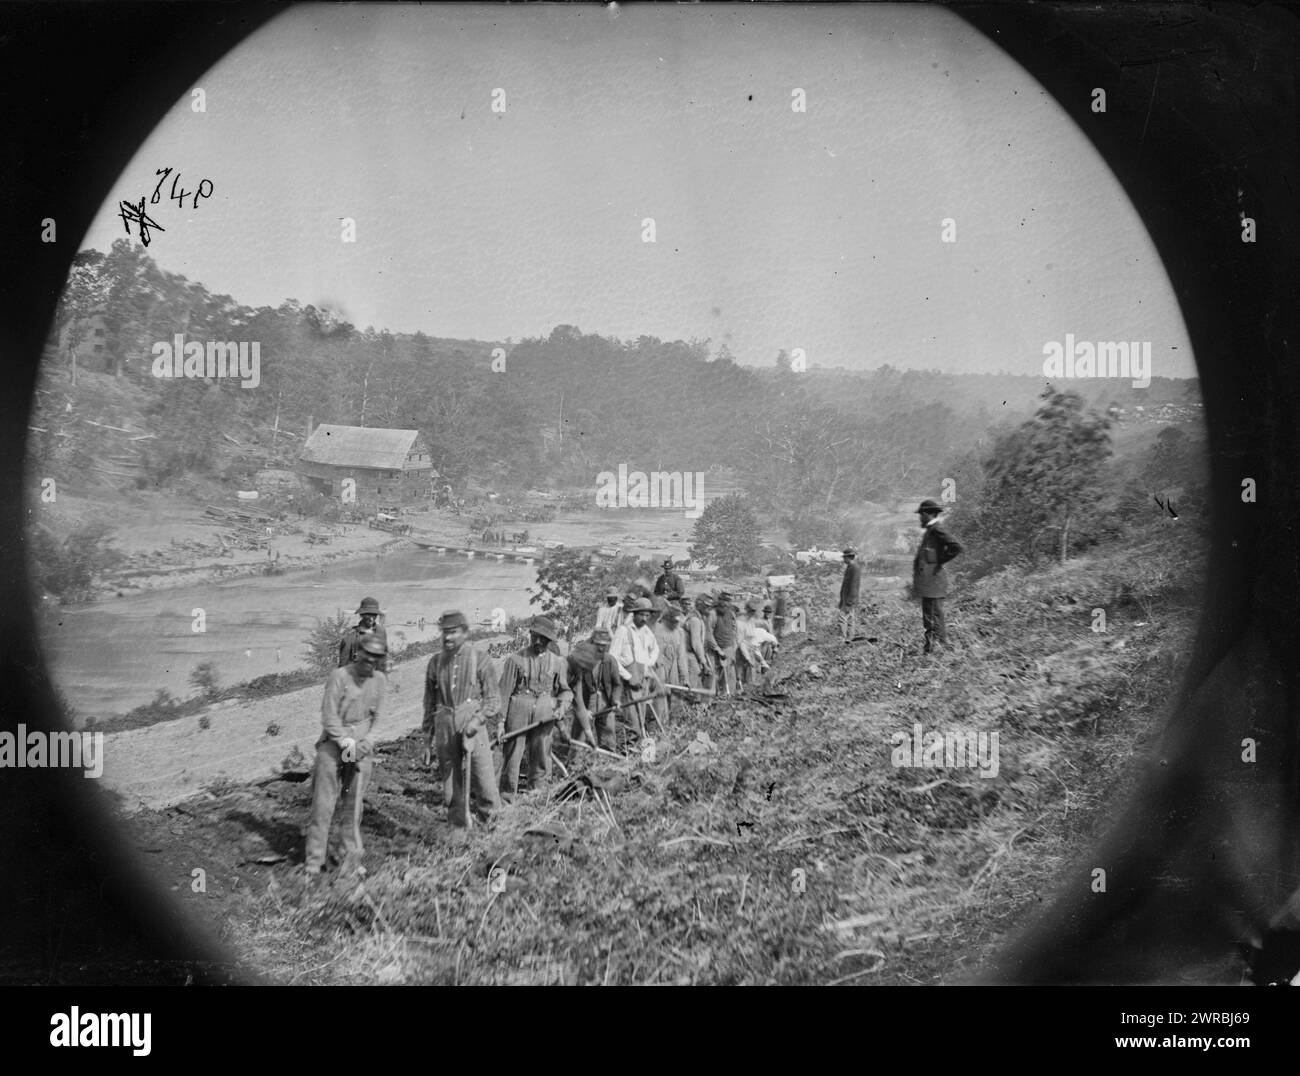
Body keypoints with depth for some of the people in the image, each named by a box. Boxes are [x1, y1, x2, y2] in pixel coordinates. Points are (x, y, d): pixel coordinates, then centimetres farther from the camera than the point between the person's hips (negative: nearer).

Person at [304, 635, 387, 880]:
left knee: (354, 805, 8)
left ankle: (352, 860, 16)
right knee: (323, 804, -3)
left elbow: (375, 717, 10)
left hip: (360, 746, 4)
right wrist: (345, 743, -14)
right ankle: (313, 863, 4)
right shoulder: (339, 677, -12)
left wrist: (361, 743, 0)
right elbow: (329, 717, -12)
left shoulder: (379, 680, 3)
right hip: (333, 745, -4)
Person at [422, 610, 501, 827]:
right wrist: (428, 742, 13)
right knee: (452, 789, 6)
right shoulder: (435, 663, 8)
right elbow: (429, 705, 14)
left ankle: (489, 823, 14)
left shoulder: (479, 661, -1)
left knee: (486, 789, -7)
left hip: (473, 728, -3)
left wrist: (477, 720, -17)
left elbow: (493, 701, 1)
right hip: (444, 730, 3)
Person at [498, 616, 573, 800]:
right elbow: (504, 691, -1)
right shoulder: (516, 659, -1)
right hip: (519, 709, -2)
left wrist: (561, 706, -5)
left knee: (541, 756, 5)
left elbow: (565, 690, 15)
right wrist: (501, 719, -4)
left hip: (545, 713, 3)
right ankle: (506, 797, 6)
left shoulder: (557, 662, 8)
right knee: (512, 754, -2)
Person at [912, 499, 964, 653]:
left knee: (935, 614, -10)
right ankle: (929, 647, 17)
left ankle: (941, 644, -9)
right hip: (926, 581, 10)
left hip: (933, 580, -10)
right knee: (927, 617, 12)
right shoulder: (929, 531, 19)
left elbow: (956, 548, -22)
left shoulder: (936, 530, -12)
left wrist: (938, 562, -14)